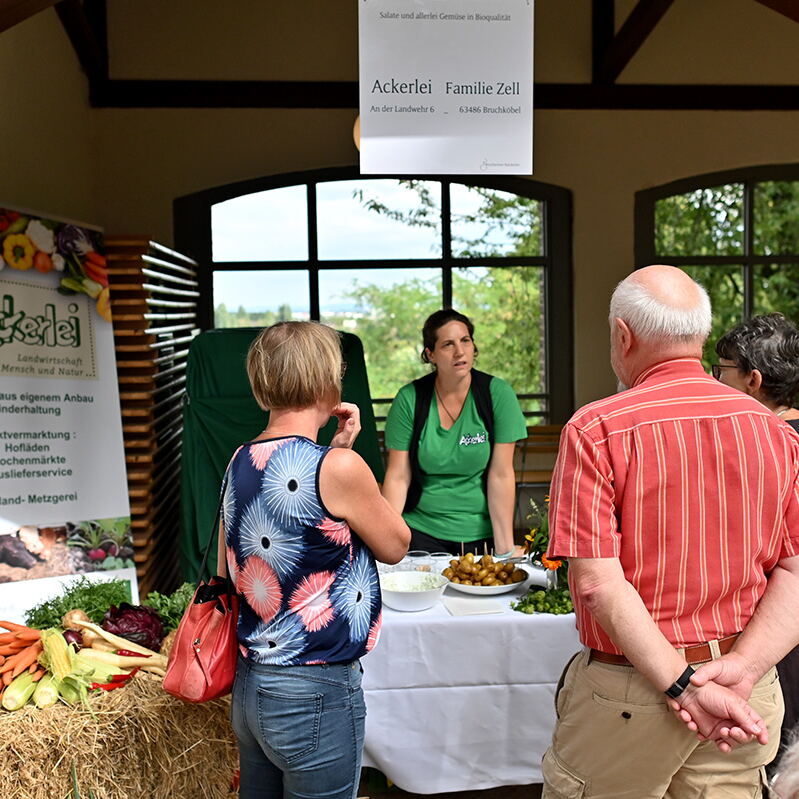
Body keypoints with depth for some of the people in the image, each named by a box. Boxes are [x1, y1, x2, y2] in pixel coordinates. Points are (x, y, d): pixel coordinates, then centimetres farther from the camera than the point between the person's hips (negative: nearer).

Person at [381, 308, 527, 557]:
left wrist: (505, 547, -13)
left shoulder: (497, 393, -8)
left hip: (481, 534, 0)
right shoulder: (409, 399, -7)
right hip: (422, 533, 0)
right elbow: (398, 476, -6)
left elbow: (501, 475, -10)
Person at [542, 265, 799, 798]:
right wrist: (742, 669, -11)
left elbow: (598, 583, -19)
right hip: (748, 698, 4)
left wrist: (684, 689, -16)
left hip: (628, 695, -4)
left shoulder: (595, 429, -14)